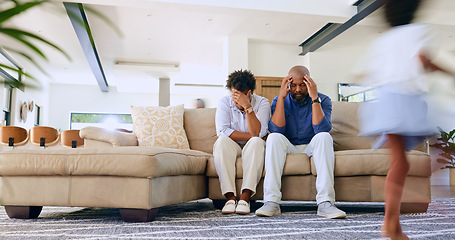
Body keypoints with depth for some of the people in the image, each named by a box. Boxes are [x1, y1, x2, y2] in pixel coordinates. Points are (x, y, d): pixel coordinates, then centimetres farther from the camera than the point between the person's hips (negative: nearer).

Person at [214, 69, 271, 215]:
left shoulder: (262, 103, -8)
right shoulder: (224, 103, -4)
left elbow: (257, 133, -22)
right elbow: (222, 131, -18)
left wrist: (247, 107, -29)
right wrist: (251, 136, -19)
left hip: (252, 149, -1)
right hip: (230, 148, 1)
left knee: (256, 142, -33)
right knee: (221, 141, -31)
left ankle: (245, 197, -38)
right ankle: (230, 197, -36)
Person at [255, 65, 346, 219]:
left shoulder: (323, 100, -2)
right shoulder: (280, 101, 0)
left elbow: (322, 129, -21)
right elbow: (275, 130, -17)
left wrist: (314, 98, -25)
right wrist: (282, 97, -20)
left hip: (312, 148, 0)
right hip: (288, 149, 1)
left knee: (324, 137, -31)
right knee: (274, 138, -29)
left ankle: (325, 202, -37)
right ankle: (272, 201, -35)